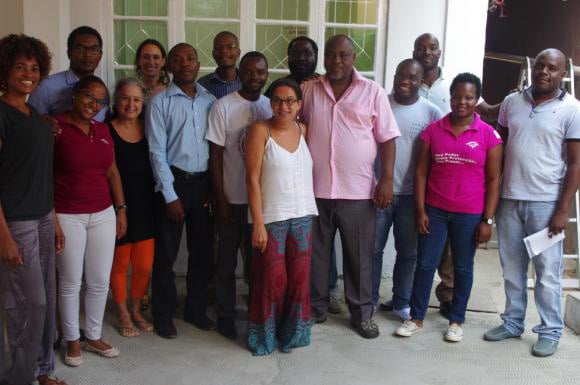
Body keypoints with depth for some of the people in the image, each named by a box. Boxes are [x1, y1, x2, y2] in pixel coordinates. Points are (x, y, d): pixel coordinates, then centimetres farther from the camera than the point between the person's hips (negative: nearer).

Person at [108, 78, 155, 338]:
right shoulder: (107, 131, -8)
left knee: (144, 266, 8)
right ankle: (123, 314, 31)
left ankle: (136, 309, 33)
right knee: (120, 264, 10)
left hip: (144, 207, 3)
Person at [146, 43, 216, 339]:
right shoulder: (160, 102, -4)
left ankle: (196, 309, 27)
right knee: (166, 252, 4)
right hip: (173, 181, -3)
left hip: (203, 182, 4)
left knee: (202, 250, 11)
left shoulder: (210, 101, 7)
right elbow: (157, 151, -7)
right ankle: (163, 315, 19)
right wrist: (170, 195, -11)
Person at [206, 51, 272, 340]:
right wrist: (220, 198, -10)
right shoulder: (223, 106, -7)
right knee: (227, 260, 9)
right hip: (232, 198, -3)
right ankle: (225, 315, 23)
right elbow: (215, 156, -6)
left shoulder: (271, 107, 3)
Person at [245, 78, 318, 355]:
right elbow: (253, 179, -11)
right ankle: (265, 337, 22)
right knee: (272, 279, 3)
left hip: (303, 217, 4)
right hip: (271, 218, -4)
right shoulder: (260, 130, -7)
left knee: (299, 278, 9)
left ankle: (292, 333, 27)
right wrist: (258, 223, -15)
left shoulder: (303, 130, 6)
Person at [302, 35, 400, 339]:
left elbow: (387, 139, 1)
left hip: (357, 190, -1)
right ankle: (315, 307, 27)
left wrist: (386, 179, -7)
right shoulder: (308, 90, 6)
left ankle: (362, 313, 21)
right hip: (314, 189, 2)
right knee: (315, 253, 11)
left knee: (360, 255, 7)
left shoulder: (373, 92, 1)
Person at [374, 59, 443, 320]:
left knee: (408, 252, 10)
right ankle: (369, 300, 22)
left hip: (413, 194, 0)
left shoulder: (432, 112, -2)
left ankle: (401, 302, 26)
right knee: (373, 249, 7)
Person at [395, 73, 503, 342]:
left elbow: (493, 180, -2)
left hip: (469, 214, -1)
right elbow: (421, 172, 3)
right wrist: (420, 211, -3)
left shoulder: (489, 134, -3)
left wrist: (487, 220, -6)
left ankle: (456, 321, 25)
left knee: (463, 268, 11)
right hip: (434, 211, 1)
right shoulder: (433, 130, 2)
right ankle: (416, 318, 20)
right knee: (425, 264, 6)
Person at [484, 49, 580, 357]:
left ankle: (550, 331, 18)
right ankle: (512, 323, 27)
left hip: (546, 203, -4)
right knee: (512, 268, 13)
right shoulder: (511, 102, 7)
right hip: (509, 200, 4)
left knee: (547, 271, 4)